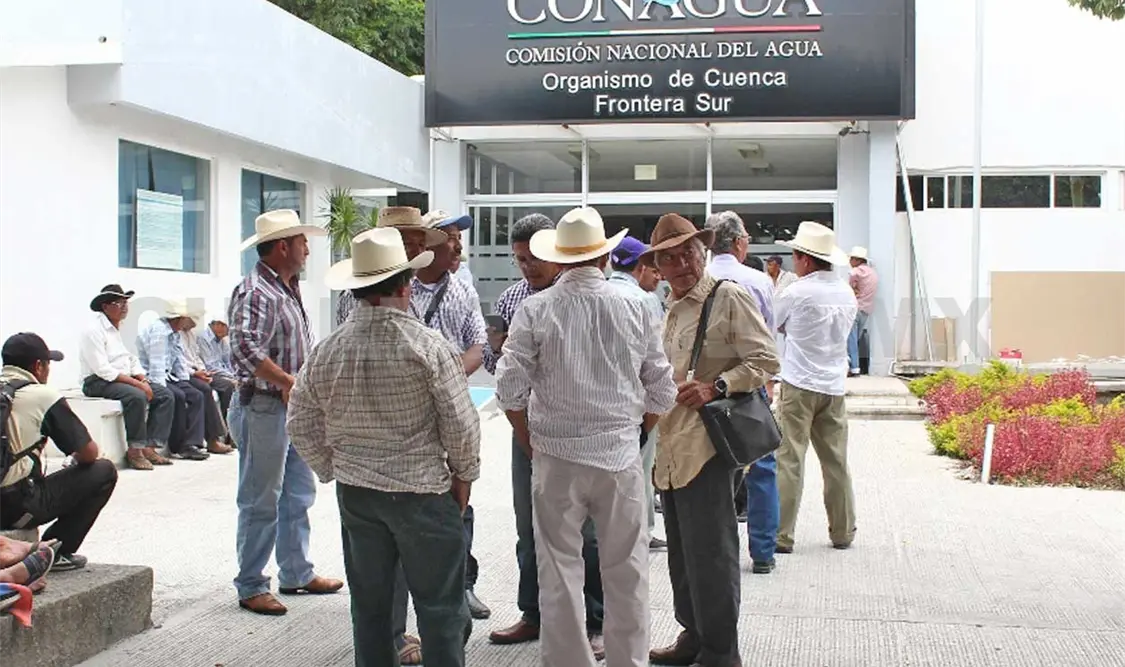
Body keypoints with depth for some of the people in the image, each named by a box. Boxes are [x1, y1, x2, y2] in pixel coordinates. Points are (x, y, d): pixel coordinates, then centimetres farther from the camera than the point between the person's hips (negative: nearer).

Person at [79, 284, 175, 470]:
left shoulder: (121, 328, 14)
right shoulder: (94, 329, -13)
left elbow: (133, 360, 17)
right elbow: (103, 370, -21)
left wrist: (144, 381, -4)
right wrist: (137, 383, -23)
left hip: (124, 378, 9)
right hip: (98, 383, -9)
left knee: (166, 395, -6)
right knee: (137, 396, -34)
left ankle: (150, 447, -12)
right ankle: (134, 450, -22)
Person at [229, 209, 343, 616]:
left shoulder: (289, 289, 14)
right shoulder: (255, 292, -17)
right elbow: (245, 349, -31)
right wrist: (287, 381, -25)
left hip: (294, 407, 10)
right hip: (265, 409, -10)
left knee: (299, 495, 17)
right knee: (261, 503, 0)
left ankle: (296, 574, 29)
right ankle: (251, 587, 11)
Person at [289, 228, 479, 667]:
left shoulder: (326, 352, -1)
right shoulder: (427, 345, -14)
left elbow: (301, 426, 6)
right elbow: (460, 422, -12)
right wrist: (464, 474, 4)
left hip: (355, 492, 4)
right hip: (422, 491, -4)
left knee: (369, 606, 15)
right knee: (439, 606, 5)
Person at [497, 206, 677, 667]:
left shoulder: (534, 311, -6)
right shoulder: (636, 310, -2)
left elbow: (510, 389, -7)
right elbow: (662, 393, 3)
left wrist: (529, 440, 10)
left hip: (556, 456, -1)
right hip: (622, 456, 1)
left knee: (559, 569, 8)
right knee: (626, 570, 11)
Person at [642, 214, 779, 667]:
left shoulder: (729, 297, -6)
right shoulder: (671, 311, 18)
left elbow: (765, 360, -11)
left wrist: (715, 386, -20)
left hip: (705, 447, -8)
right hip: (671, 450, 9)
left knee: (709, 552, -5)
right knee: (682, 551, 15)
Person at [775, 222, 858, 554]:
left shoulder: (797, 293, -10)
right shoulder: (847, 294, 7)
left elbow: (772, 326, 6)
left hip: (799, 386, -5)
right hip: (834, 387, 5)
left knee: (789, 460, -2)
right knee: (836, 461, 12)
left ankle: (781, 535, -2)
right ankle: (843, 532, 20)